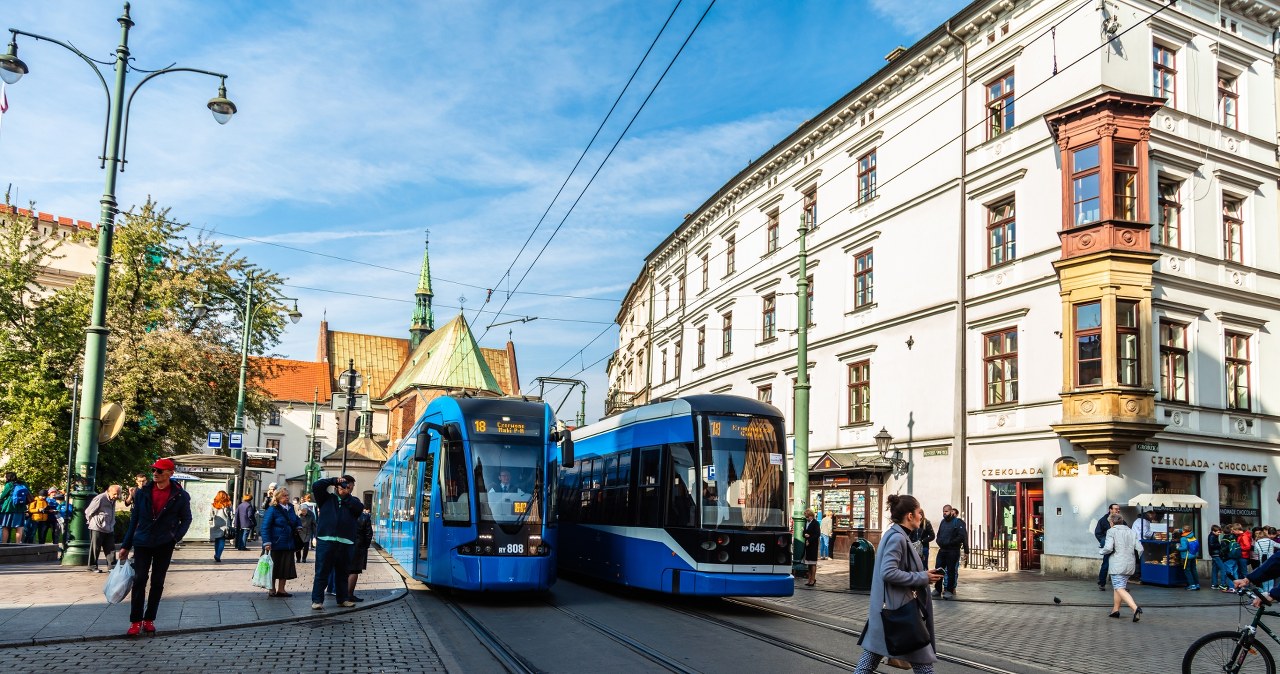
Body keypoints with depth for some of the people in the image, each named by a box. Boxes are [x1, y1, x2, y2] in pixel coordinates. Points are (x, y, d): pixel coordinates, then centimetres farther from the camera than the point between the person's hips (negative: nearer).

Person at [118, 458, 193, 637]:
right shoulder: (143, 493, 0)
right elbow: (134, 519, 6)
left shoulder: (180, 496, -5)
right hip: (143, 543, 1)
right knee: (139, 580, -5)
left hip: (164, 545, -1)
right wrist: (126, 545, 6)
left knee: (157, 582, 6)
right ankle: (136, 621, 1)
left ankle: (149, 619, 16)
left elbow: (186, 519, 6)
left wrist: (176, 537, -8)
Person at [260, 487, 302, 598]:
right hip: (276, 544, -6)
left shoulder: (290, 509, 10)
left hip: (288, 544, 6)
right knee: (274, 567, 5)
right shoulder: (272, 510, -11)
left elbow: (296, 520, 28)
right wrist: (267, 542, -20)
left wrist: (298, 526, 8)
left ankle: (281, 589, 18)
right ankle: (272, 589, 18)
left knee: (286, 567, 8)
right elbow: (265, 527, -15)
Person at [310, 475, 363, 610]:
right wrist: (333, 480, -5)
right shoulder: (327, 498, 9)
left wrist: (346, 497, -4)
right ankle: (317, 600, 2)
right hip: (326, 541, -3)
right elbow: (316, 486, -4)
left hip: (345, 543, 3)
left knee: (342, 573, 13)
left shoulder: (352, 501, 15)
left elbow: (360, 508, -6)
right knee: (322, 572, -2)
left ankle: (343, 599, 22)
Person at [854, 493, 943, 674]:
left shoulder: (896, 535, 13)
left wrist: (923, 575, 12)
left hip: (889, 608, 10)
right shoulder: (897, 538, -17)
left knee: (874, 651, 12)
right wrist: (922, 578, -18)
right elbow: (888, 573, -26)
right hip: (898, 608, -10)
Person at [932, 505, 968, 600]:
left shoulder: (958, 522, -9)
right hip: (942, 550, 6)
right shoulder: (943, 522, 13)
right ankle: (937, 589, 16)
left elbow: (962, 536, -18)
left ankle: (949, 590, 10)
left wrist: (950, 543, -16)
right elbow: (939, 535, 22)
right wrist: (939, 542, 3)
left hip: (953, 551, -6)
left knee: (951, 571, 1)